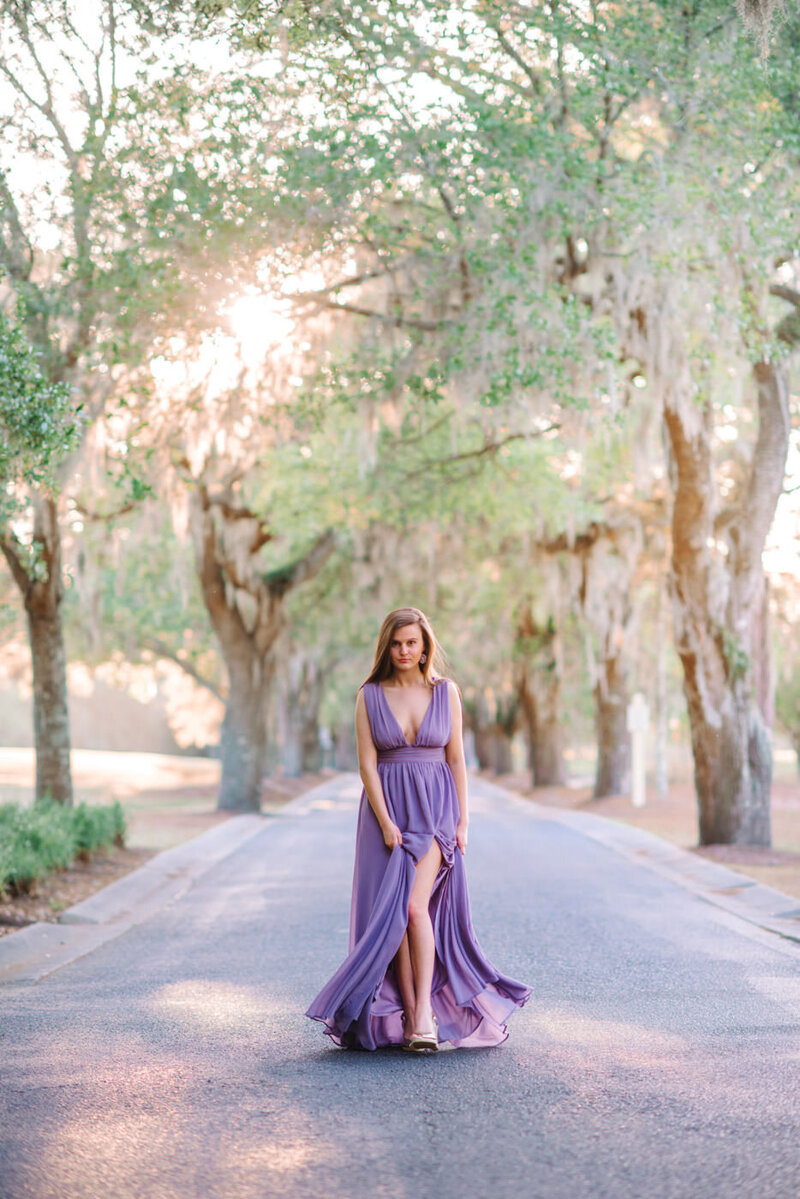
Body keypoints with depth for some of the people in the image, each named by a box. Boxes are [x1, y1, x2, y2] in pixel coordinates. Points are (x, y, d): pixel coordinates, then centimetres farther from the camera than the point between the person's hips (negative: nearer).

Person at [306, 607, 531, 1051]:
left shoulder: (446, 692, 2)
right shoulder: (370, 697, 0)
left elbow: (457, 759, 4)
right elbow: (367, 764, -3)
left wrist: (463, 819, -1)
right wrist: (386, 823, -12)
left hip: (435, 812, -1)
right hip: (387, 810, 1)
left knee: (416, 905, -16)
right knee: (393, 911, -2)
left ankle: (426, 1013, -17)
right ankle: (408, 1014, 5)